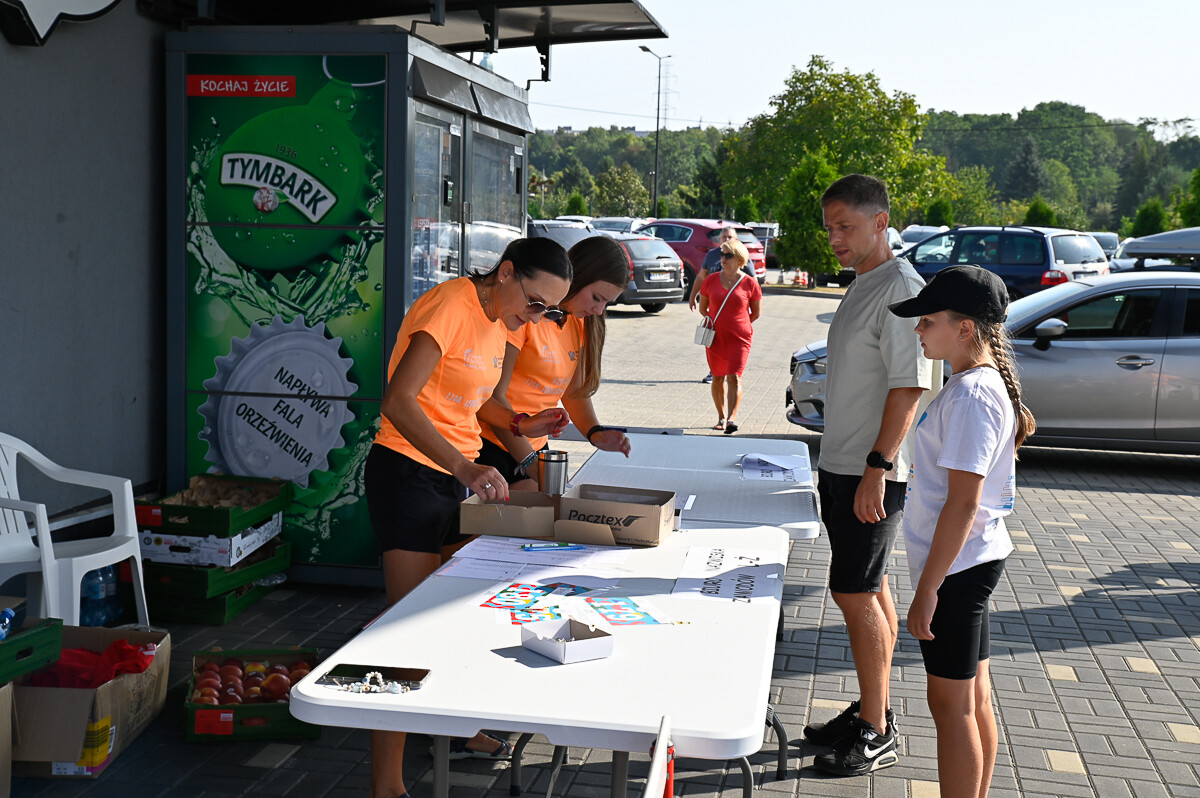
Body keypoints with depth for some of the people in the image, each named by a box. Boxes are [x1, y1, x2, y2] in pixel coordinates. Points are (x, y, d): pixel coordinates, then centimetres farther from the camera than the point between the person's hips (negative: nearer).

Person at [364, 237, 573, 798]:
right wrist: (463, 465, -37)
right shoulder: (451, 306, -19)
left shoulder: (497, 319, 10)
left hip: (456, 477, 9)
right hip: (408, 472, -9)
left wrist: (520, 426, 6)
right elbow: (398, 401, -29)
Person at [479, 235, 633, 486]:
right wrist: (529, 463, -21)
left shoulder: (580, 322, 8)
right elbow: (493, 395, -18)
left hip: (534, 445, 7)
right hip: (493, 443, -7)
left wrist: (594, 432, -5)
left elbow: (574, 390, 16)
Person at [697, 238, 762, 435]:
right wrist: (711, 321, 4)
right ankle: (721, 417, 23)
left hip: (739, 338, -3)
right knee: (718, 378, 9)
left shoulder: (750, 283, -4)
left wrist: (740, 325, 6)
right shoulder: (711, 280, 3)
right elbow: (702, 307, 15)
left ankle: (732, 418, -16)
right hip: (715, 338, 3)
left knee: (734, 377, -13)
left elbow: (757, 312, 6)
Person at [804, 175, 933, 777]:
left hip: (873, 474, -9)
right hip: (841, 465, 9)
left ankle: (877, 733, 6)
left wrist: (877, 467, -24)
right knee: (869, 590, 15)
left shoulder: (900, 288, -15)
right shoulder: (861, 286, 14)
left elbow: (909, 387, -21)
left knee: (855, 593, -5)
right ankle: (872, 710, 25)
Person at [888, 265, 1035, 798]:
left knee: (950, 702, 0)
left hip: (956, 566, -10)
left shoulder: (971, 395, -21)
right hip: (973, 560, 10)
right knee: (973, 695, 18)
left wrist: (927, 588, -21)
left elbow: (963, 502, -24)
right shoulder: (984, 381, 9)